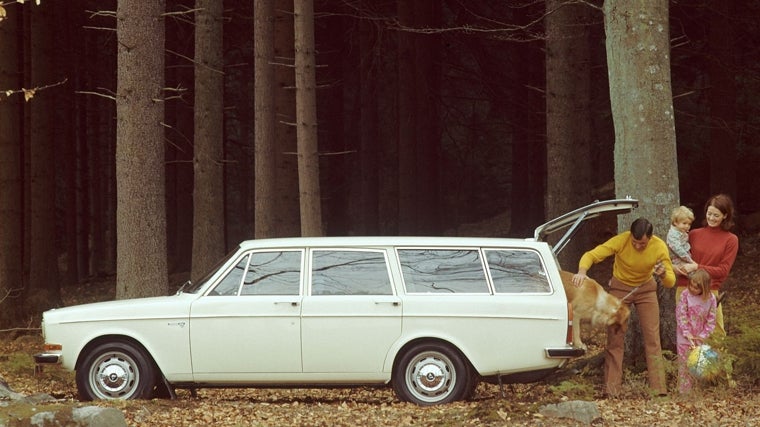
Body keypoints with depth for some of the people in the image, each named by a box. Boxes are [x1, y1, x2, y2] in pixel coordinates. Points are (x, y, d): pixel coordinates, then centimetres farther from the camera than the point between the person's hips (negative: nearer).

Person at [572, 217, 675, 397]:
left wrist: (663, 274, -41)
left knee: (652, 338, -6)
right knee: (615, 337, -5)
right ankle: (611, 391, -2)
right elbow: (591, 255, -29)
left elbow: (671, 282, -17)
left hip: (646, 289, 1)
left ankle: (659, 389, -4)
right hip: (620, 287, -1)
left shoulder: (659, 247, -22)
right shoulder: (621, 241, -28)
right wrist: (582, 271, -50)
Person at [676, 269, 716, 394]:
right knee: (685, 364, -1)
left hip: (700, 338, 2)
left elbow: (711, 319, -2)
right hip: (685, 337, -2)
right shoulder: (685, 295, -8)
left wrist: (703, 335, -11)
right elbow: (681, 315, -10)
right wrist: (687, 333, -17)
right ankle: (684, 391, 4)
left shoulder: (710, 299, -4)